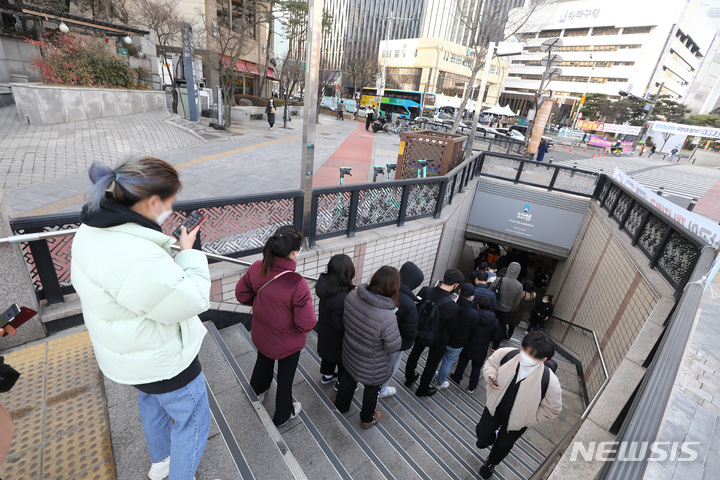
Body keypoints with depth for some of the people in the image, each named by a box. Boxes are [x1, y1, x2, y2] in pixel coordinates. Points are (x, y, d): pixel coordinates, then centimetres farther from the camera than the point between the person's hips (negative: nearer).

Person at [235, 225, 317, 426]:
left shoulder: (256, 268, -22)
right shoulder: (297, 284, -38)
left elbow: (242, 294, -5)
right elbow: (307, 324, -30)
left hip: (261, 335, 5)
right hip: (287, 343, -5)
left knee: (263, 362, 36)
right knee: (285, 378, 23)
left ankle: (257, 391, 67)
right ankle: (283, 415, 50)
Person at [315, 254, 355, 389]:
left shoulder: (326, 285, -18)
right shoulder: (341, 299, -42)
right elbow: (340, 326, -31)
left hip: (325, 334, 7)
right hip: (337, 339, -7)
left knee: (329, 356, 33)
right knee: (343, 361, 23)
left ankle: (326, 376, 59)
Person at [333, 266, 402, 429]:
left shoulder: (352, 296, -24)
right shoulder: (387, 317, -41)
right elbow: (394, 346, -25)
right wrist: (395, 329, -10)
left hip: (350, 354, 5)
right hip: (373, 365, -4)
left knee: (348, 379, 33)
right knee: (372, 389, 26)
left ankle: (341, 406, 61)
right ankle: (367, 419, 54)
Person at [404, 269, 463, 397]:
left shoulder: (425, 291, -24)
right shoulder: (452, 306, -36)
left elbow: (416, 307, -8)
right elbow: (453, 327, -19)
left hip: (420, 333, 4)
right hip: (438, 340, -4)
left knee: (414, 354, 30)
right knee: (432, 364, 23)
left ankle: (409, 378, 55)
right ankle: (422, 389, 45)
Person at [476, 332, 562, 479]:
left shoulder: (550, 382, -36)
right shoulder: (506, 354, -31)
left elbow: (553, 409, -16)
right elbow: (490, 363, -8)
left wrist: (530, 420, -10)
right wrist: (490, 376, -28)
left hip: (516, 421, -1)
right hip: (495, 407, 1)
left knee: (502, 446, 24)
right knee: (481, 432, 20)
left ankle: (491, 463, 60)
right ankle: (491, 437, 60)